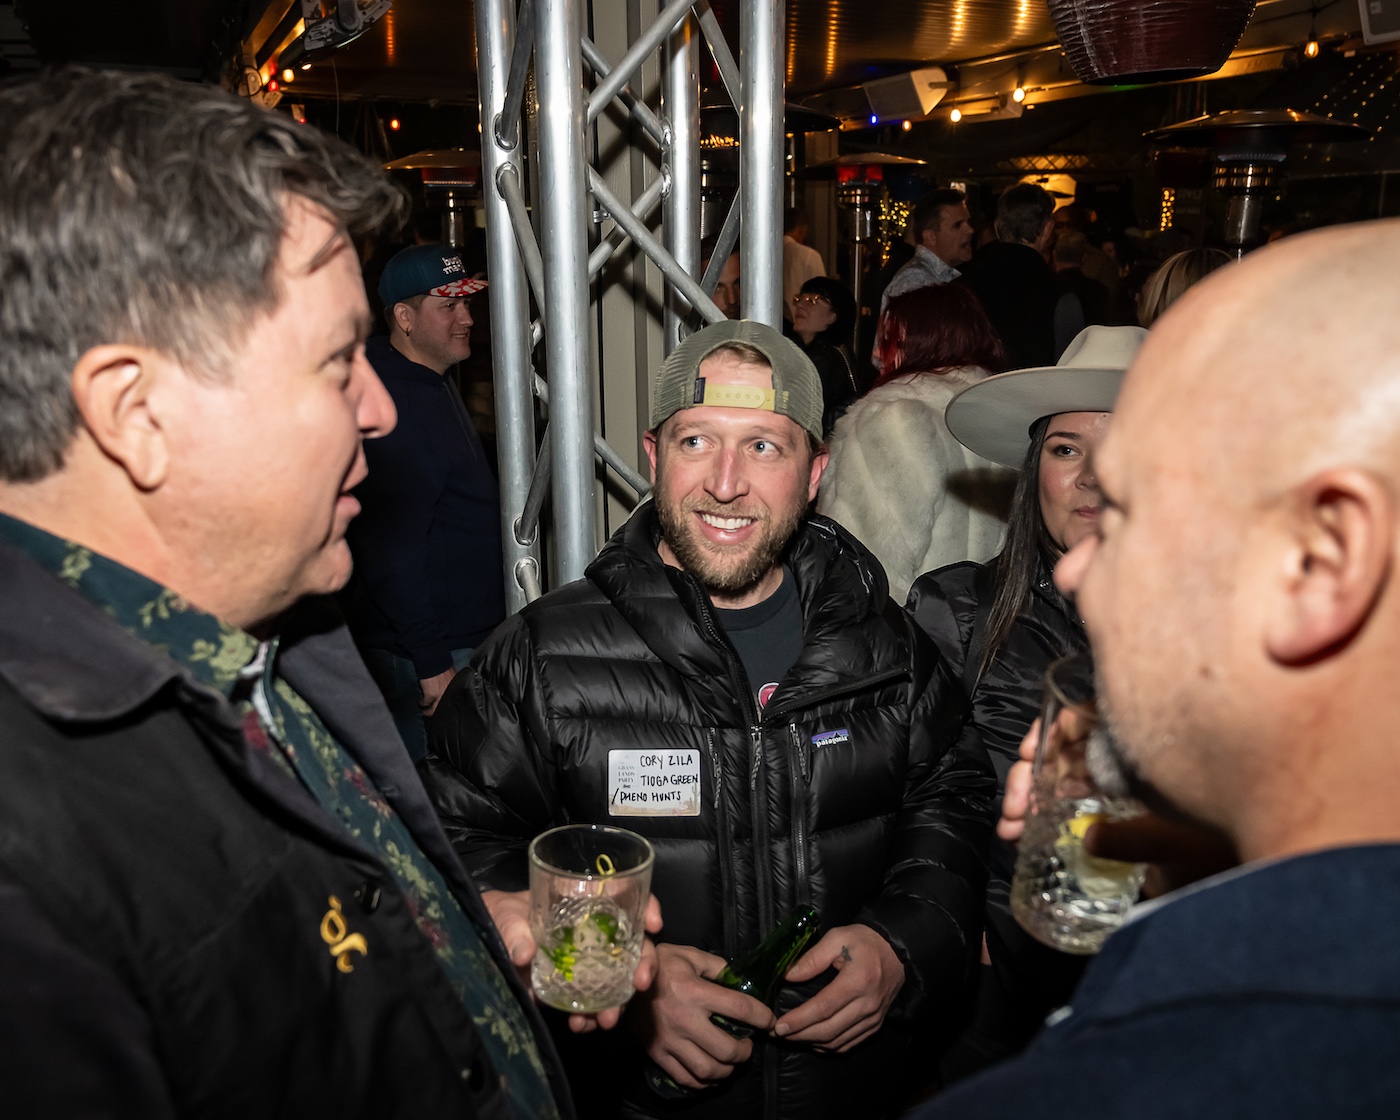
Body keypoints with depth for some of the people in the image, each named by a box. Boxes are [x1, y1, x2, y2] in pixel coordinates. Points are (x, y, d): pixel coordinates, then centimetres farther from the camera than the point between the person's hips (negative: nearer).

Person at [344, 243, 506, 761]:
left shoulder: (437, 384, 13)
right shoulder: (392, 407, -21)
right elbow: (391, 555, -24)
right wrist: (432, 662, -22)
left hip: (467, 636, 10)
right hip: (418, 658, -10)